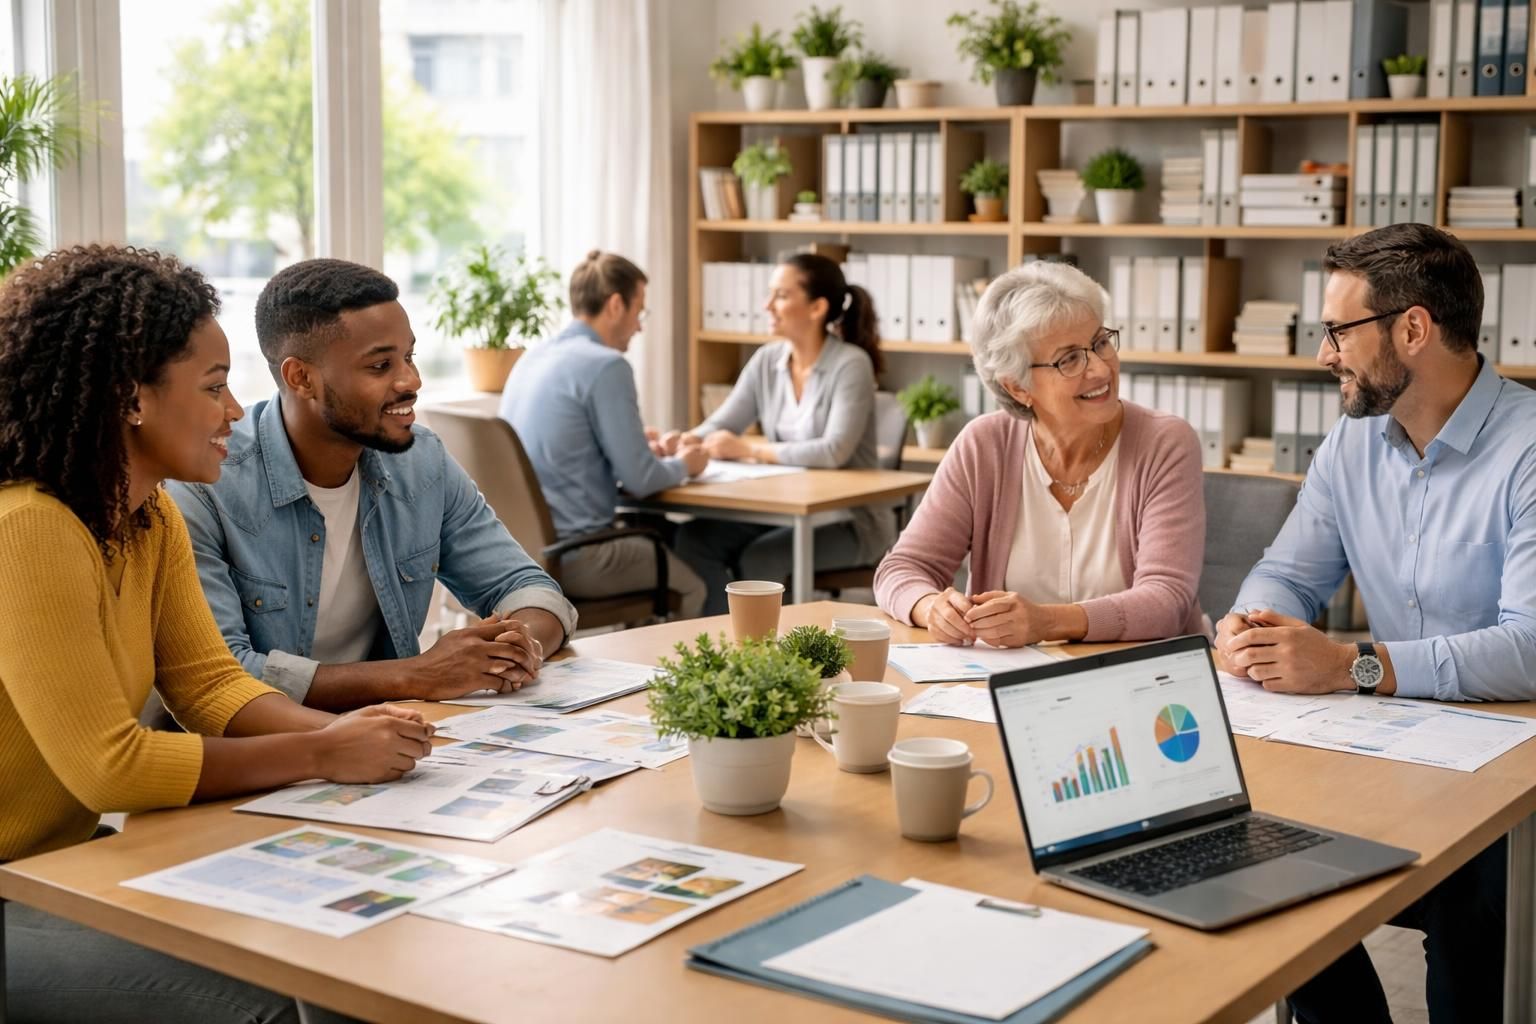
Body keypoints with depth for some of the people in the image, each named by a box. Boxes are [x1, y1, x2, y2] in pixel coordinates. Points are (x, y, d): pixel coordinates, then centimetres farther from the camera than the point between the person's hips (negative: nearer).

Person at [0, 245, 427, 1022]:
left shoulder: (153, 519, 3)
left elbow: (209, 682, 2)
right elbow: (108, 766, -27)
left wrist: (337, 729, -16)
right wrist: (321, 755, -22)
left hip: (70, 857, 8)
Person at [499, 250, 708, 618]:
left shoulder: (531, 359, 11)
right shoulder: (606, 366, -15)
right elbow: (640, 479, -14)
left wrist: (646, 449, 23)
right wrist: (682, 465, 7)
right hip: (571, 555, -8)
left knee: (658, 548, 27)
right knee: (690, 585, 13)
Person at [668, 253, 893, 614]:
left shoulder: (851, 365, -15)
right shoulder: (766, 360, 4)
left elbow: (834, 451, -27)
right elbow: (719, 425, 3)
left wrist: (749, 451, -27)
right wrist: (686, 440, -20)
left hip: (850, 520, -6)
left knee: (759, 558, -30)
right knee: (692, 538, -17)